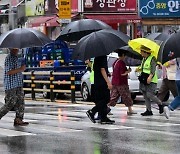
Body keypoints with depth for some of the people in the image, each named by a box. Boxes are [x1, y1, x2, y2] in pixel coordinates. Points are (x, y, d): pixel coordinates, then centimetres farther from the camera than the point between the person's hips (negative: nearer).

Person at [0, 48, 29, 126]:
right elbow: (8, 71, -20)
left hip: (18, 85, 9)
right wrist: (20, 69, -20)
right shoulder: (9, 58, -13)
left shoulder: (16, 58, 18)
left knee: (20, 102, 2)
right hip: (11, 85, -9)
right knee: (10, 104, -6)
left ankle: (18, 119, 3)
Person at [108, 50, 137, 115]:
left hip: (114, 82, 8)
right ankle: (130, 110, 9)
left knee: (113, 96, 8)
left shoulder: (115, 62, 11)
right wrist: (128, 71, -3)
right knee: (126, 96, 3)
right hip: (121, 83, -8)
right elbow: (122, 74, -20)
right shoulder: (122, 63, -16)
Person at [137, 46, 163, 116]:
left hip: (151, 80, -9)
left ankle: (160, 104, 9)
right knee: (145, 96, 6)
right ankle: (149, 111, 12)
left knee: (149, 95, -13)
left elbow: (153, 69, -23)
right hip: (144, 79, 9)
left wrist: (150, 77, -37)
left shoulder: (152, 59, -13)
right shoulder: (144, 59, 13)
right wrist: (139, 69, 8)